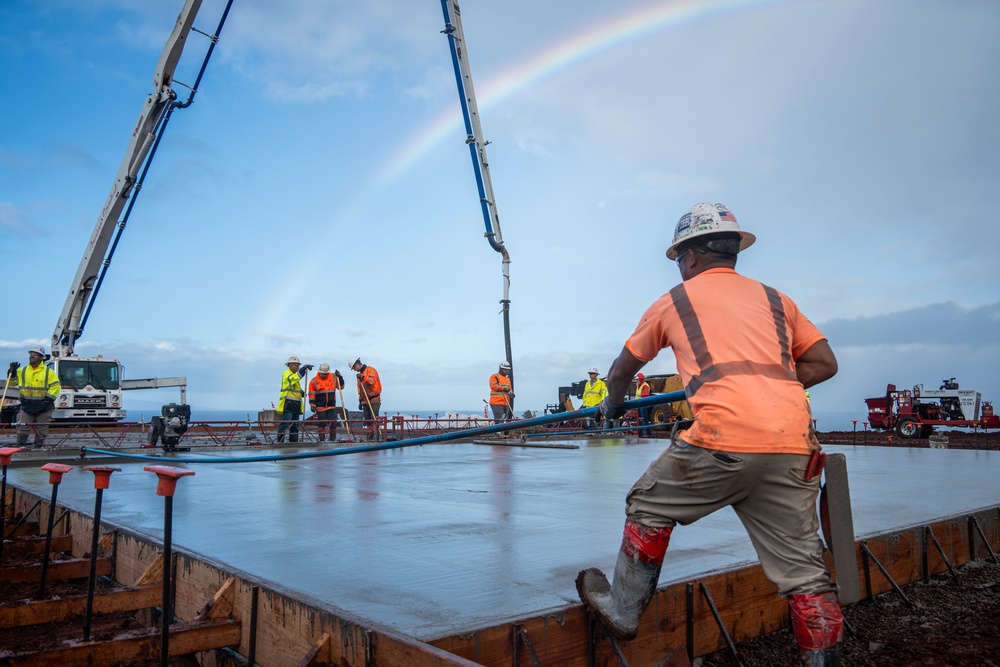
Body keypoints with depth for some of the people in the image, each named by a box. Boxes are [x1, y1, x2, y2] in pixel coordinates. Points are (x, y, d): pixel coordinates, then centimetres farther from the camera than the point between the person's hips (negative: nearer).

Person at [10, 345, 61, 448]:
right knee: (22, 429, -1)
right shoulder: (22, 371, 9)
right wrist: (12, 372, 0)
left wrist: (47, 400, -12)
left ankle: (38, 447, 15)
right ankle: (20, 447, 11)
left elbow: (56, 387, -6)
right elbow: (11, 382, 16)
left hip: (44, 408, -2)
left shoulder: (49, 372, -1)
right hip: (26, 406, 2)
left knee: (41, 431, 5)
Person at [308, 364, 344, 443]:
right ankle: (322, 439, 14)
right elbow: (311, 394, 0)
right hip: (320, 406, -1)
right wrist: (312, 404, -8)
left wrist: (340, 377, -3)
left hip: (332, 406, 2)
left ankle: (333, 439, 12)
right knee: (320, 424, 4)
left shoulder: (333, 378, 3)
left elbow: (341, 387, 9)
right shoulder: (314, 381, -3)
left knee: (333, 423, 1)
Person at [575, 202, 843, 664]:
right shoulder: (775, 299, 23)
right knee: (802, 570, 12)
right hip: (794, 447, 4)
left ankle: (621, 611, 28)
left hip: (724, 439, -4)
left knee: (649, 509, 18)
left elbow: (621, 371, 27)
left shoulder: (675, 300, 16)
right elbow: (824, 363, 19)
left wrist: (611, 406, 47)